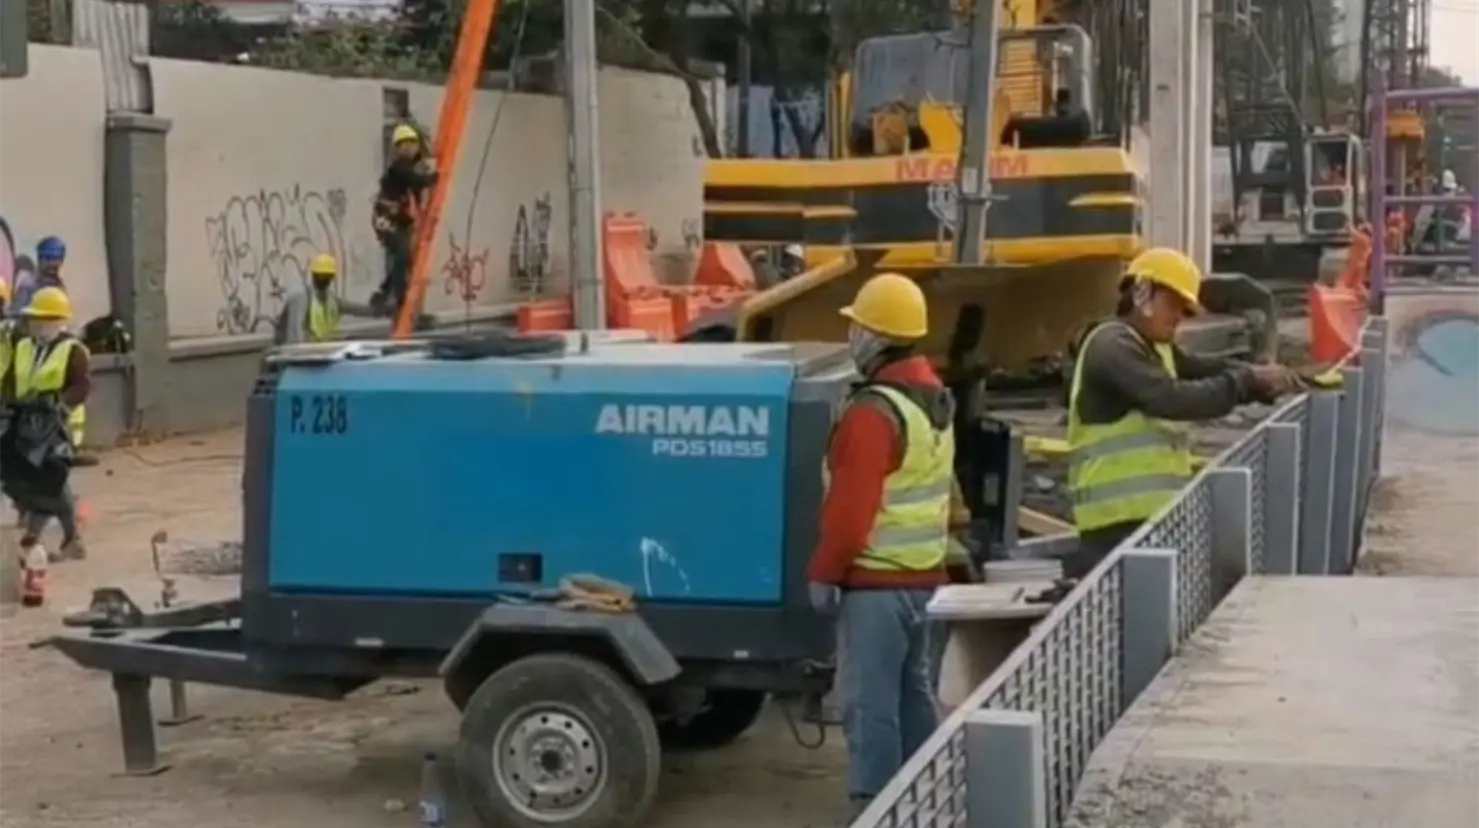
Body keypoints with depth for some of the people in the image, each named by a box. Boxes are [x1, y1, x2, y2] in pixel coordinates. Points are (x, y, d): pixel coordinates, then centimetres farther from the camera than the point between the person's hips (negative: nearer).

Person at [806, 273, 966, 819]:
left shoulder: (875, 411, -20)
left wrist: (823, 573, -13)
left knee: (869, 703, -5)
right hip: (924, 574, 10)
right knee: (913, 692, 18)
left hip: (875, 581, -10)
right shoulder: (934, 398, 10)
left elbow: (851, 508, -21)